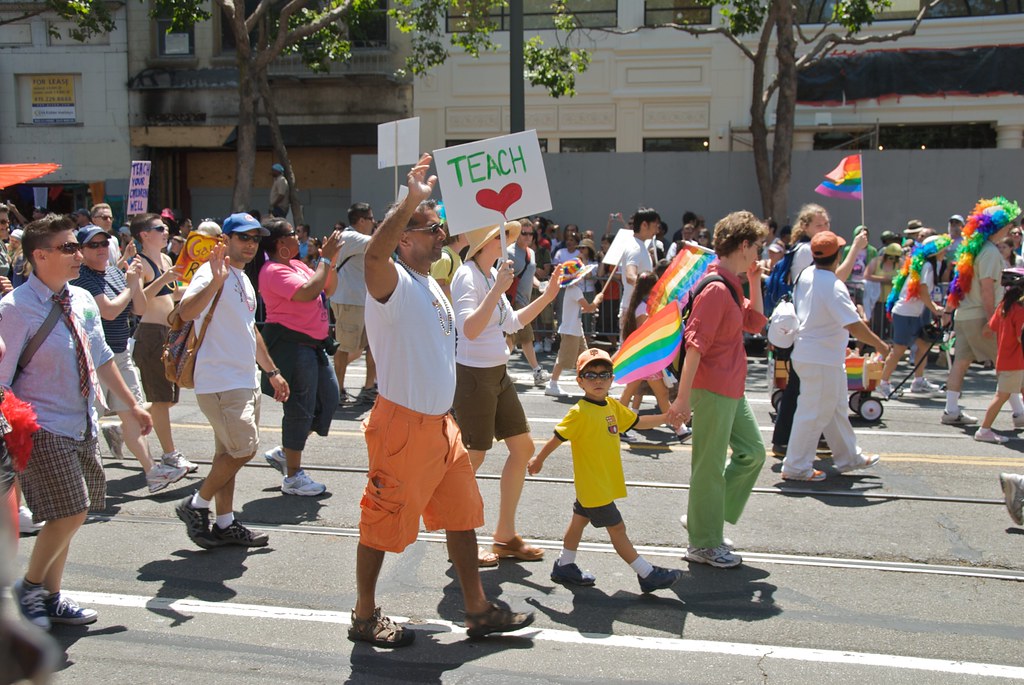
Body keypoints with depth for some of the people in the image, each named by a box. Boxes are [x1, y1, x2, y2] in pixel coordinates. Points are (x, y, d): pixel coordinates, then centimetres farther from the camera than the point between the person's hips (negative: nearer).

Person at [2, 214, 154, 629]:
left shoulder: (82, 301, 5)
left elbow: (101, 359, 17)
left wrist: (132, 405, 21)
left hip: (82, 425, 7)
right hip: (42, 428, -7)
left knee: (70, 516, 14)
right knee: (70, 513, -13)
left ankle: (51, 598, 30)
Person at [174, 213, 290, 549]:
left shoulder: (244, 280, 18)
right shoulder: (213, 273, -13)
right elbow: (186, 312, -32)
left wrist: (272, 371, 28)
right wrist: (215, 280, -44)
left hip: (245, 381, 10)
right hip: (220, 382, -10)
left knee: (230, 454, 13)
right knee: (244, 449, -9)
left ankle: (225, 524, 20)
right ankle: (195, 505, 8)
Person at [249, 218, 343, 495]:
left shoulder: (297, 264, 14)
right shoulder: (274, 271, -16)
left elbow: (328, 289, 17)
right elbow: (308, 292, -29)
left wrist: (332, 261, 3)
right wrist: (326, 258, -20)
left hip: (313, 343, 10)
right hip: (291, 344, -10)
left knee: (328, 399, 13)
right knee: (300, 408, -2)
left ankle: (283, 452, 24)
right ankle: (292, 477, 11)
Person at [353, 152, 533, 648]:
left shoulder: (431, 285, 14)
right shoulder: (392, 283, -14)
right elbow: (374, 252, -40)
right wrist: (411, 201, -42)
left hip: (440, 422, 9)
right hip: (403, 424, -9)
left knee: (462, 513, 14)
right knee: (383, 522, 4)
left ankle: (478, 610, 25)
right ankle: (365, 617, 20)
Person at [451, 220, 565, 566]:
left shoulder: (492, 274, 10)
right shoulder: (468, 276, -17)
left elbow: (512, 323, 20)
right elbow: (470, 329, -31)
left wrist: (547, 296, 15)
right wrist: (497, 290, -34)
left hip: (497, 373, 10)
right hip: (473, 375, -10)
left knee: (523, 447, 12)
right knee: (474, 457, 0)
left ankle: (505, 536, 24)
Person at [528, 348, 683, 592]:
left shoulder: (613, 406, 5)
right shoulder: (580, 413, -20)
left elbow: (637, 422, 16)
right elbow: (558, 437, -13)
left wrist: (666, 417, 10)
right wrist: (538, 459, -5)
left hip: (605, 481, 9)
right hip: (594, 486, -8)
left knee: (580, 520, 19)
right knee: (617, 528, -2)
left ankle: (565, 567, 33)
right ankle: (647, 574, 3)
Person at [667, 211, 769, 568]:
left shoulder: (730, 285, 12)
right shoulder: (715, 289, -20)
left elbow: (756, 323, 21)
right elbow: (695, 345, -24)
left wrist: (755, 283, 11)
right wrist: (682, 399, -26)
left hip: (731, 388, 11)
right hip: (712, 388, -11)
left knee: (752, 452, 17)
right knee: (710, 465, 1)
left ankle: (701, 516, 26)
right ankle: (703, 544, 15)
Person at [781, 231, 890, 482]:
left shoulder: (805, 276, 3)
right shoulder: (833, 286, -23)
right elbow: (854, 325, -25)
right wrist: (881, 345, -14)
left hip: (805, 352, 9)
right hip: (822, 360, -9)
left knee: (836, 409, 20)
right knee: (814, 414, 0)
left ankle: (849, 457, 33)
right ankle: (795, 467, 8)